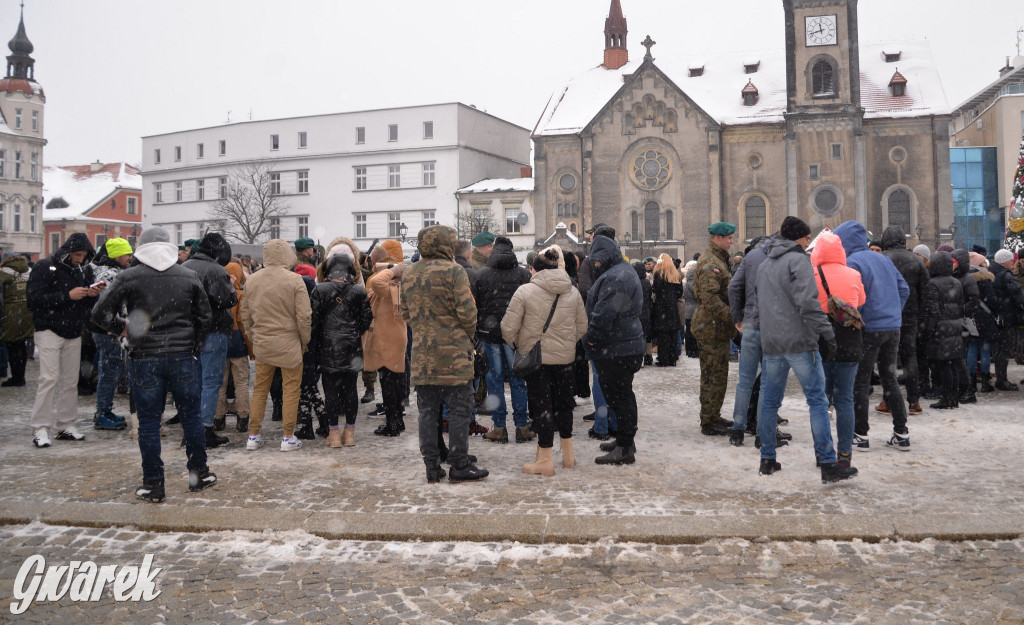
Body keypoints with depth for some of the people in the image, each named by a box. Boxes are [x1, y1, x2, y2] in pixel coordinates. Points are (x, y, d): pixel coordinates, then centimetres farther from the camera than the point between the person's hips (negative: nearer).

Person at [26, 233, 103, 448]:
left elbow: (90, 304, 15)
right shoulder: (46, 267, -9)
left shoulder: (85, 270, 9)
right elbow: (33, 297, -17)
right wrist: (67, 296, -23)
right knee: (49, 378, -10)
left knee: (70, 380, 8)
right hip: (50, 331, -6)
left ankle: (66, 425, 16)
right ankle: (40, 428, -4)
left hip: (74, 333, 6)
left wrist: (93, 295, -9)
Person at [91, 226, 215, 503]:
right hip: (183, 356, 2)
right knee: (191, 415, 13)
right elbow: (204, 316, 9)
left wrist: (122, 327, 12)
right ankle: (199, 473, 22)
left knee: (148, 421, 6)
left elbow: (100, 314, -4)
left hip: (145, 359, -1)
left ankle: (153, 484, 11)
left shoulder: (129, 277, -4)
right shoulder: (189, 277, 4)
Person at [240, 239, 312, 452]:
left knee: (259, 390, 14)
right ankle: (288, 438, 9)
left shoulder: (252, 280, 4)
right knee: (290, 390, 5)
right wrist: (305, 340, 1)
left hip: (262, 344, 5)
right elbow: (303, 316, -12)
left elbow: (245, 314, 11)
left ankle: (253, 436, 20)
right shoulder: (294, 280, -11)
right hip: (288, 344, -4)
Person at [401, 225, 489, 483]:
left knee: (427, 411, 10)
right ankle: (460, 466, 7)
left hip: (421, 354, 6)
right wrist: (468, 335, 6)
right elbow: (467, 312, -12)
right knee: (459, 410, 3)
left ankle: (432, 468, 13)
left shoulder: (408, 274, 9)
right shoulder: (454, 271, -10)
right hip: (453, 354, -5)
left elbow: (405, 313, 15)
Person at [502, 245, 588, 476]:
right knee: (563, 402, 17)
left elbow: (508, 328, -11)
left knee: (542, 405, 2)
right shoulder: (573, 292, 4)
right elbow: (582, 327, 9)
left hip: (535, 357, -4)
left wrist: (515, 345, 7)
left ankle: (545, 460, 7)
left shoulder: (525, 291, -10)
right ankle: (568, 454, 28)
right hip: (565, 357, 4)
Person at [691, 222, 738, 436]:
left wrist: (731, 317, 19)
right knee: (714, 375, -6)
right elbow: (710, 298, -25)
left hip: (717, 325, 11)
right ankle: (709, 423, 0)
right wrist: (732, 317, -27)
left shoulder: (718, 260, 19)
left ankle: (713, 417, 27)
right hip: (713, 326, -11)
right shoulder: (710, 263, -16)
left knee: (717, 374, 17)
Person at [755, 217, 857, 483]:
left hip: (771, 343, 8)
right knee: (818, 401, -4)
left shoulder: (764, 266, 18)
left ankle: (767, 460, 17)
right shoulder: (798, 260, -8)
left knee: (770, 402, 13)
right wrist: (826, 334, -16)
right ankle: (828, 464, -6)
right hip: (799, 341, -7)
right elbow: (808, 303, -18)